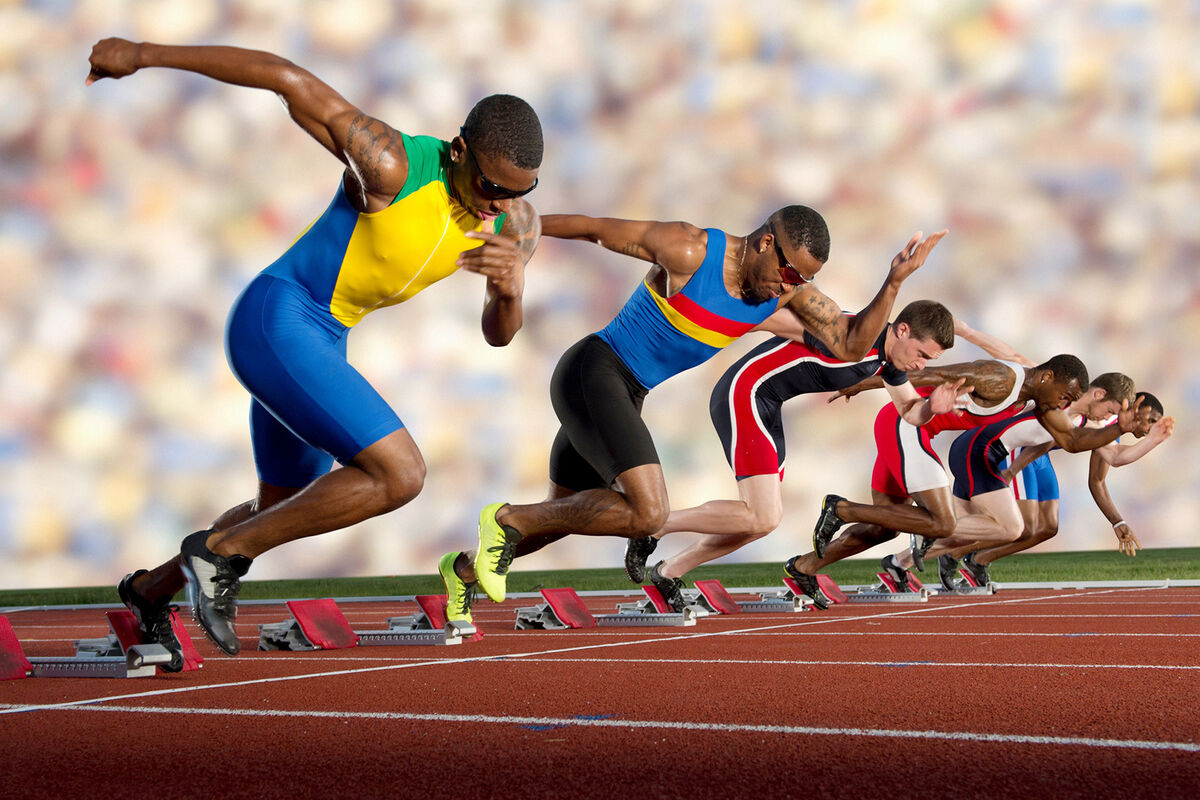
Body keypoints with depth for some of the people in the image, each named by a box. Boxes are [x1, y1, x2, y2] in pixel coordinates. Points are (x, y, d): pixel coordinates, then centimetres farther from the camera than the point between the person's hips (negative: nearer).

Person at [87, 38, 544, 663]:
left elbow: (497, 334, -1)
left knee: (282, 512, 23)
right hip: (276, 323, -9)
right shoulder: (392, 165, -25)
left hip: (319, 342, 9)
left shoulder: (517, 223, -5)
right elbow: (285, 76, -23)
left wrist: (510, 289, -26)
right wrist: (142, 55, -18)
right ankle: (220, 552, -4)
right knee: (399, 476, -19)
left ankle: (152, 590, 46)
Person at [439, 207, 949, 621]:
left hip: (625, 396, 8)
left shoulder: (789, 291, -1)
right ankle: (508, 521, -10)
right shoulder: (690, 251, -20)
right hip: (593, 371, -8)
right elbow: (593, 228, -10)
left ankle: (466, 569, 44)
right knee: (647, 512, -24)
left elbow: (853, 345, -6)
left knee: (564, 513, 22)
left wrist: (893, 284, -21)